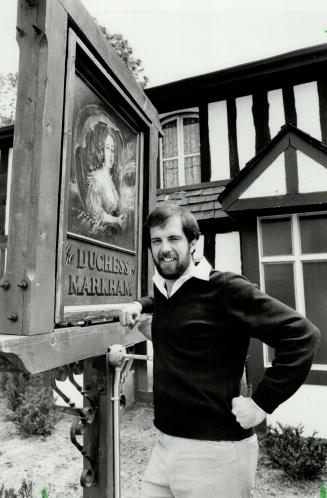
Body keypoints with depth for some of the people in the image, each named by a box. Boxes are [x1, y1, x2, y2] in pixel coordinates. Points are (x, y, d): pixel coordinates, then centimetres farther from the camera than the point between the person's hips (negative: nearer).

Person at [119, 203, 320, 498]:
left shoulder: (224, 288, -17)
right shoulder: (162, 288, 5)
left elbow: (302, 335, -19)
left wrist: (262, 402, -19)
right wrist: (140, 304, 12)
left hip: (213, 451, -6)